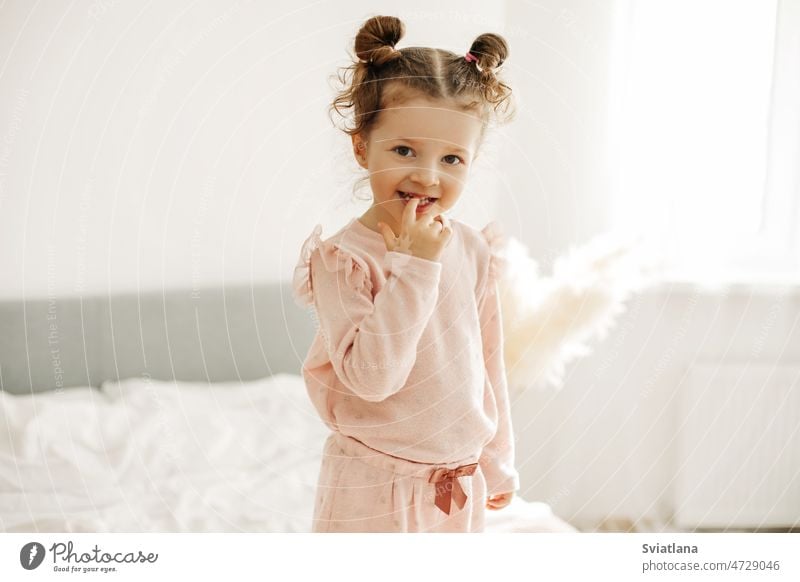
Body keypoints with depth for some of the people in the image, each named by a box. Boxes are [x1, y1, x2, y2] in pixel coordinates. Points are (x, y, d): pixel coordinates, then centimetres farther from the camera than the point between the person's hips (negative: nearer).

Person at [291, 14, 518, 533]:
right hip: (374, 488, -5)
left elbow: (489, 362, 9)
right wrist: (414, 264, -27)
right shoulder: (344, 257, -17)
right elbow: (371, 376, -27)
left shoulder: (473, 249, -1)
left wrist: (498, 462, 15)